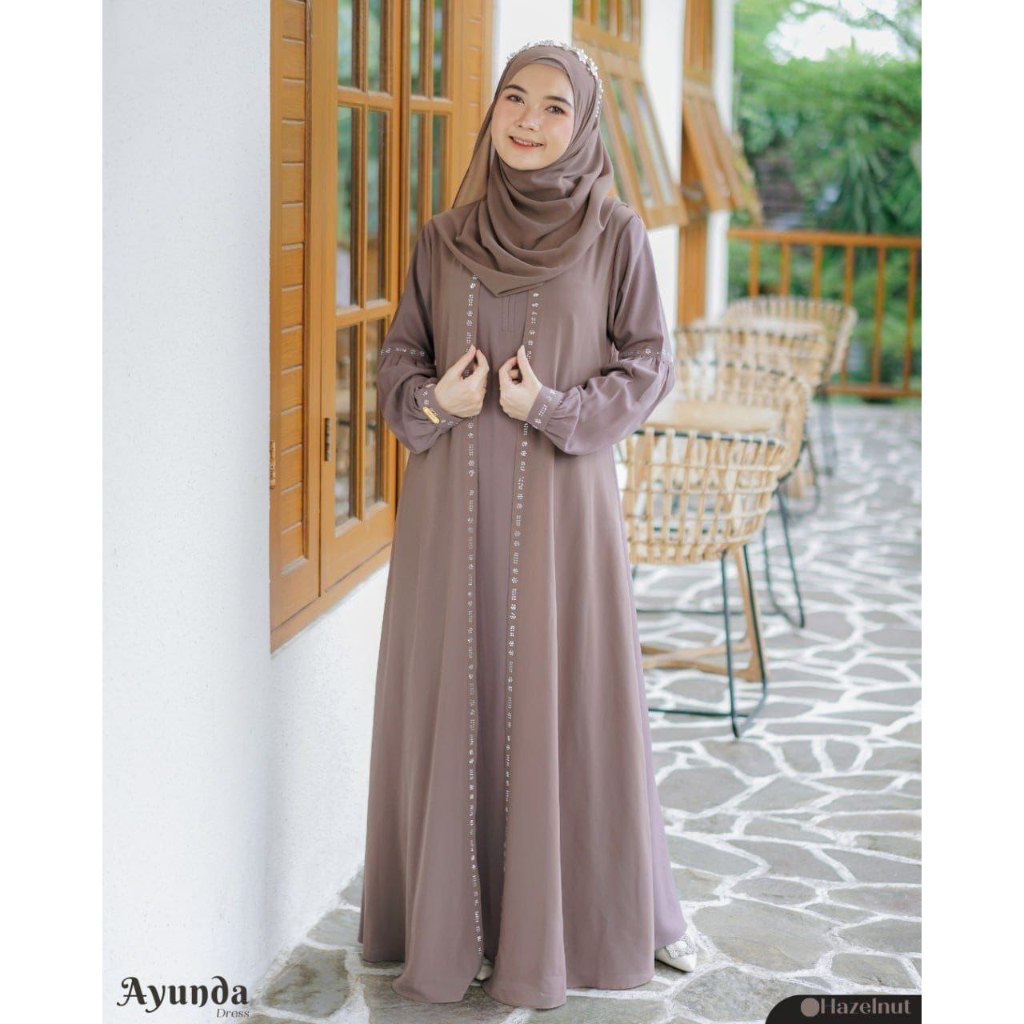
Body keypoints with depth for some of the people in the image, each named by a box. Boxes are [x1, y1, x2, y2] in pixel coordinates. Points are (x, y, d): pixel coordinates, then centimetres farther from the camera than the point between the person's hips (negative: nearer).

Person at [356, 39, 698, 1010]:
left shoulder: (614, 233, 0)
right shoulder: (442, 239, 6)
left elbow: (649, 366, 0)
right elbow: (397, 359, 11)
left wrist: (554, 408, -14)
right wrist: (434, 401, -11)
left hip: (561, 502, -2)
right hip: (453, 503, 2)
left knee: (568, 699, 3)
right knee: (454, 699, 6)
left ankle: (613, 905, 23)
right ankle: (453, 920, 21)